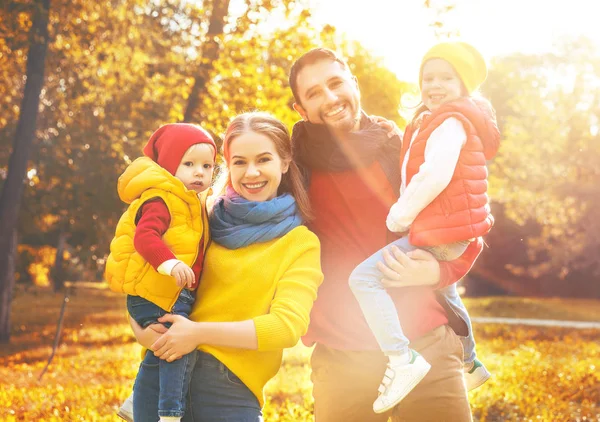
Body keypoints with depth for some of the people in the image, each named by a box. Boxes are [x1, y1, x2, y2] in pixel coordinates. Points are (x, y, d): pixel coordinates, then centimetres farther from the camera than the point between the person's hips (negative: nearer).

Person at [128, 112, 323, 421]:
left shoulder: (301, 243, 0)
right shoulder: (209, 219, 7)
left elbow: (288, 326, -13)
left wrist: (199, 332, -17)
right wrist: (140, 329, -9)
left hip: (232, 390, -2)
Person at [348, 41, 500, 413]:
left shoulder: (450, 122, -15)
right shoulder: (444, 120, 17)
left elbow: (434, 177, -27)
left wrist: (399, 217, -18)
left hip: (441, 233, -11)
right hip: (450, 229, 11)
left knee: (365, 278, -19)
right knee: (444, 294, 32)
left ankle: (402, 359, -25)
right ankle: (470, 364, 50)